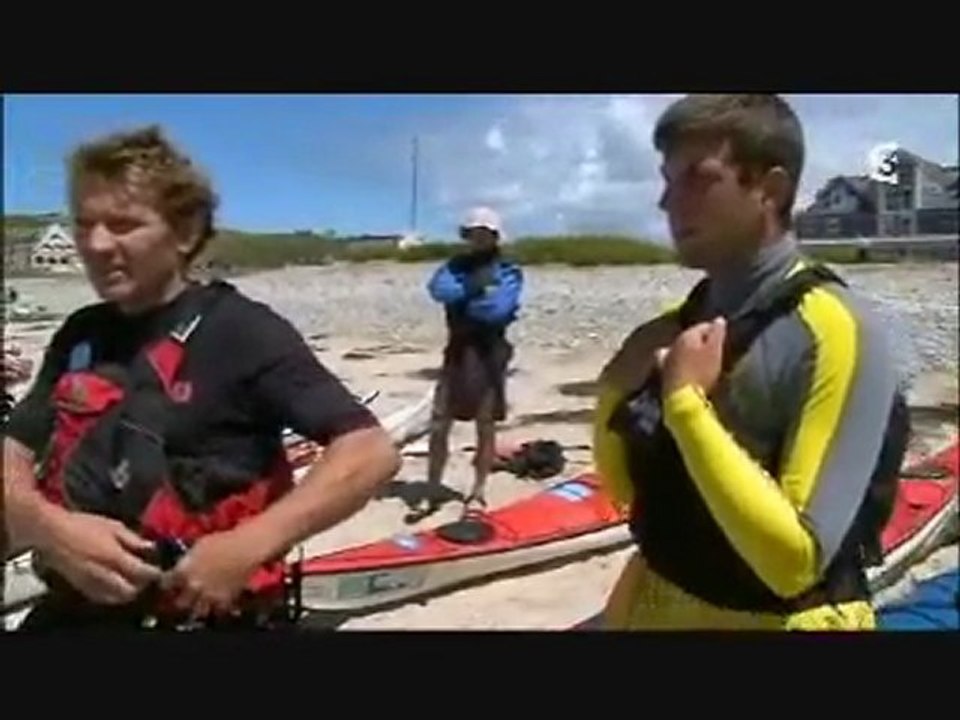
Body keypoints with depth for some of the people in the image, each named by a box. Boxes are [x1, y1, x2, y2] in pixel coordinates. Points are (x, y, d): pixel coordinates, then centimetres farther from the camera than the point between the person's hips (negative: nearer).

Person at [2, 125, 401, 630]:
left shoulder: (239, 332, -15)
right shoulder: (80, 337, 3)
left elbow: (372, 453, -21)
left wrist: (247, 548, -28)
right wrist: (49, 526, -17)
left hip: (204, 613, -5)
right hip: (72, 608, 6)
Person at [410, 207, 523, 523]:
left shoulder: (509, 272, -2)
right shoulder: (456, 265, 9)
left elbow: (498, 309, -18)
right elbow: (437, 289, -11)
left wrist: (462, 301, -7)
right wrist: (472, 288, -19)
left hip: (489, 354, -3)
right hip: (457, 352, 4)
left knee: (486, 427, 5)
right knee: (439, 425, 2)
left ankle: (477, 493, 18)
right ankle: (431, 494, 12)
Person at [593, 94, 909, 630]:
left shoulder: (837, 330, -20)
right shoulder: (683, 324, 0)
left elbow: (794, 560, -25)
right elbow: (623, 490, 5)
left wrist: (687, 402, -26)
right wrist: (617, 389, -11)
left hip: (769, 618, -6)